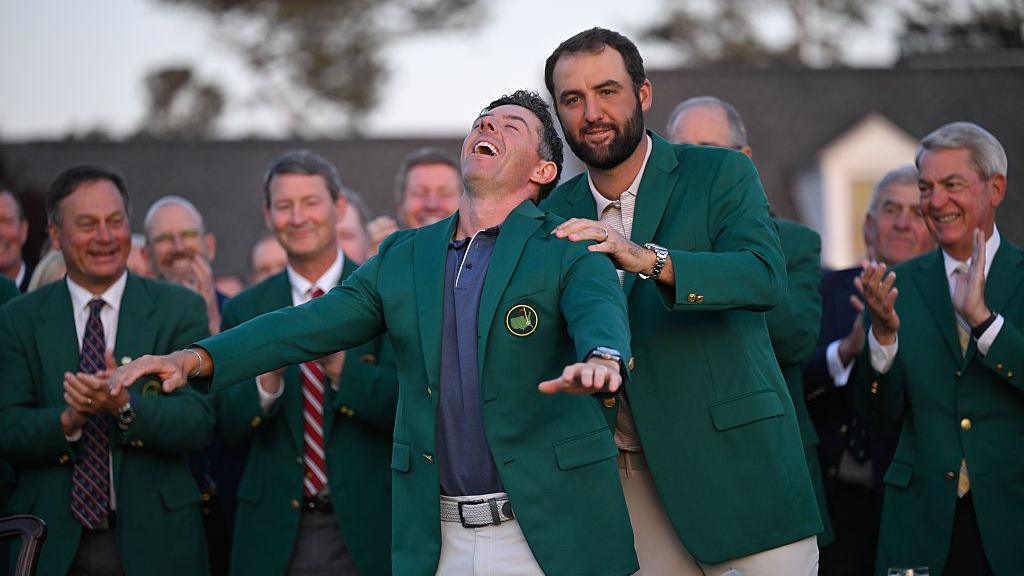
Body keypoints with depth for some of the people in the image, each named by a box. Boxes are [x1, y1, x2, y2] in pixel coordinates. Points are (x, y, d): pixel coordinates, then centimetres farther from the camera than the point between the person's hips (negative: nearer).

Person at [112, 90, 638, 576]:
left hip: (552, 533, -4)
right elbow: (309, 325, 6)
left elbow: (600, 315, -19)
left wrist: (600, 361, -45)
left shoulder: (569, 252, 0)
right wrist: (197, 358, -9)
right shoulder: (402, 257, 13)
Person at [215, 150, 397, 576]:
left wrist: (340, 366, -26)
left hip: (366, 526, -2)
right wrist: (267, 378, -20)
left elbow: (404, 404, -10)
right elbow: (228, 426, 0)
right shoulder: (244, 310, 6)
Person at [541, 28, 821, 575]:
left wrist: (648, 259, -30)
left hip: (731, 457, -3)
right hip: (627, 476, 3)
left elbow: (766, 276, -18)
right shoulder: (555, 213, 10)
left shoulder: (721, 173, -1)